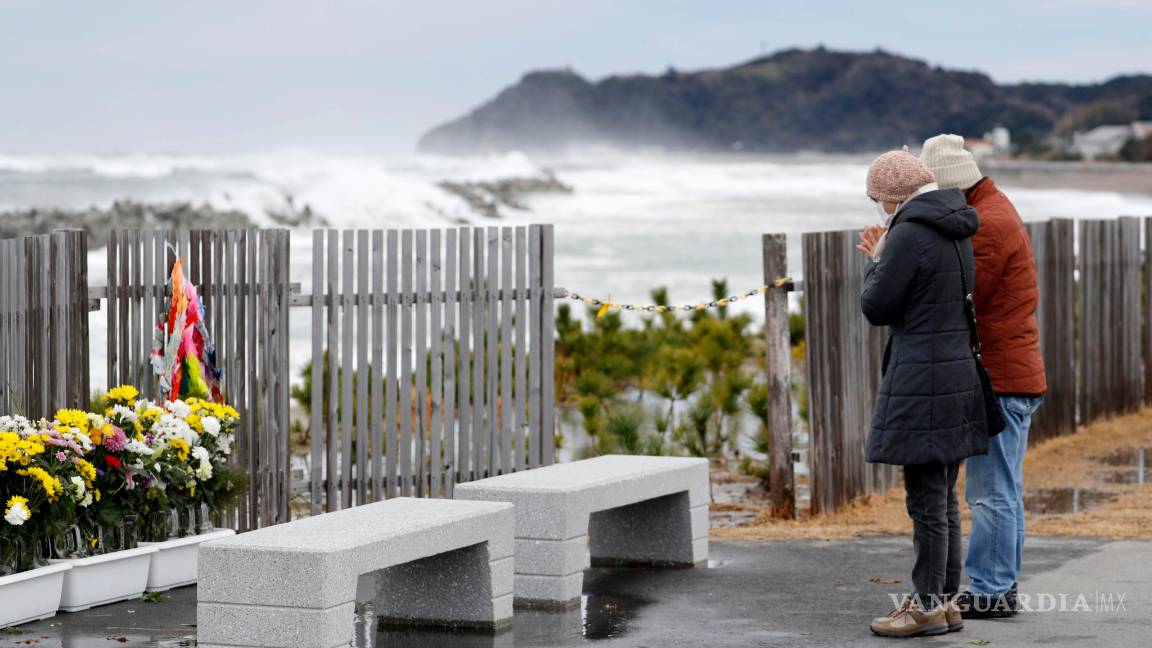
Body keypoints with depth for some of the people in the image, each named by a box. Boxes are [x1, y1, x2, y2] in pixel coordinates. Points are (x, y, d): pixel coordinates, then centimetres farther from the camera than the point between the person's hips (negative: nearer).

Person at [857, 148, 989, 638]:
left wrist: (876, 263, 6)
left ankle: (928, 606, 3)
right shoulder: (956, 233, 12)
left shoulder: (909, 235, -16)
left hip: (921, 382, -9)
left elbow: (877, 308, -11)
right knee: (944, 499, 15)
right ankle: (946, 600, 21)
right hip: (958, 376, 9)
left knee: (926, 500, -3)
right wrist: (886, 260, 20)